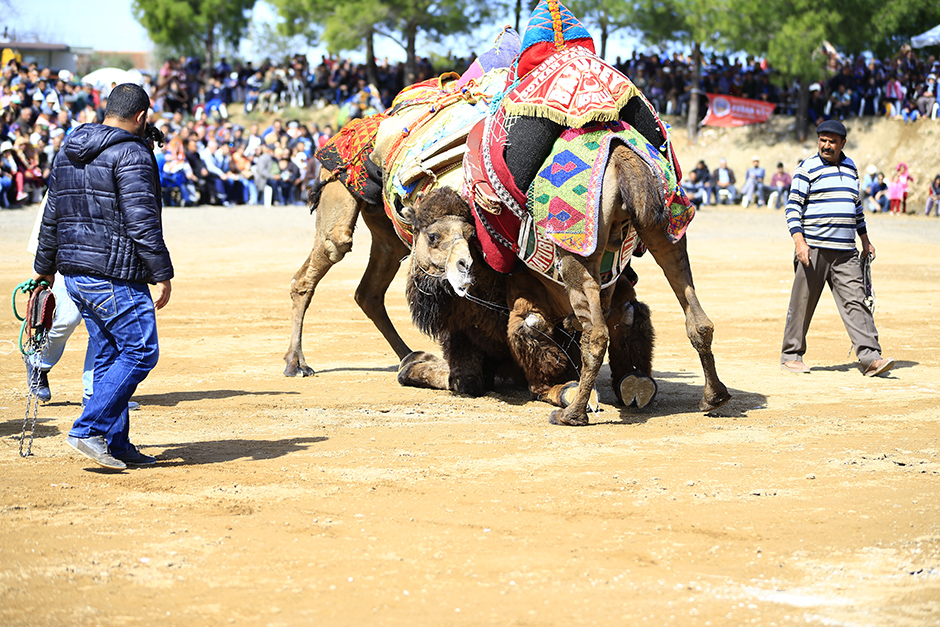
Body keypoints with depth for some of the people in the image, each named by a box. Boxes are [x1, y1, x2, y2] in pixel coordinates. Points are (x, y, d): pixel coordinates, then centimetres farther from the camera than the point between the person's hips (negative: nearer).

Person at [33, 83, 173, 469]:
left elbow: (52, 216, 20)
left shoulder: (68, 153, 15)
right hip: (115, 276, -9)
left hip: (75, 274, 9)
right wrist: (162, 274, -15)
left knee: (108, 356, 13)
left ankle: (116, 444, 13)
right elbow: (141, 221, -18)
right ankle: (88, 430, -11)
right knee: (139, 352, -4)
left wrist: (45, 267, 29)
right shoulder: (131, 154, -11)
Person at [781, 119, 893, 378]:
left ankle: (870, 358, -10)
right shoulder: (807, 168, -2)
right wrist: (799, 241, -18)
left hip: (845, 252, 4)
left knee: (856, 301, -5)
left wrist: (865, 239, 25)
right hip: (813, 250, -4)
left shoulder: (850, 168, 16)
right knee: (802, 303, 0)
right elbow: (793, 207, -7)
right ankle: (791, 355, 13)